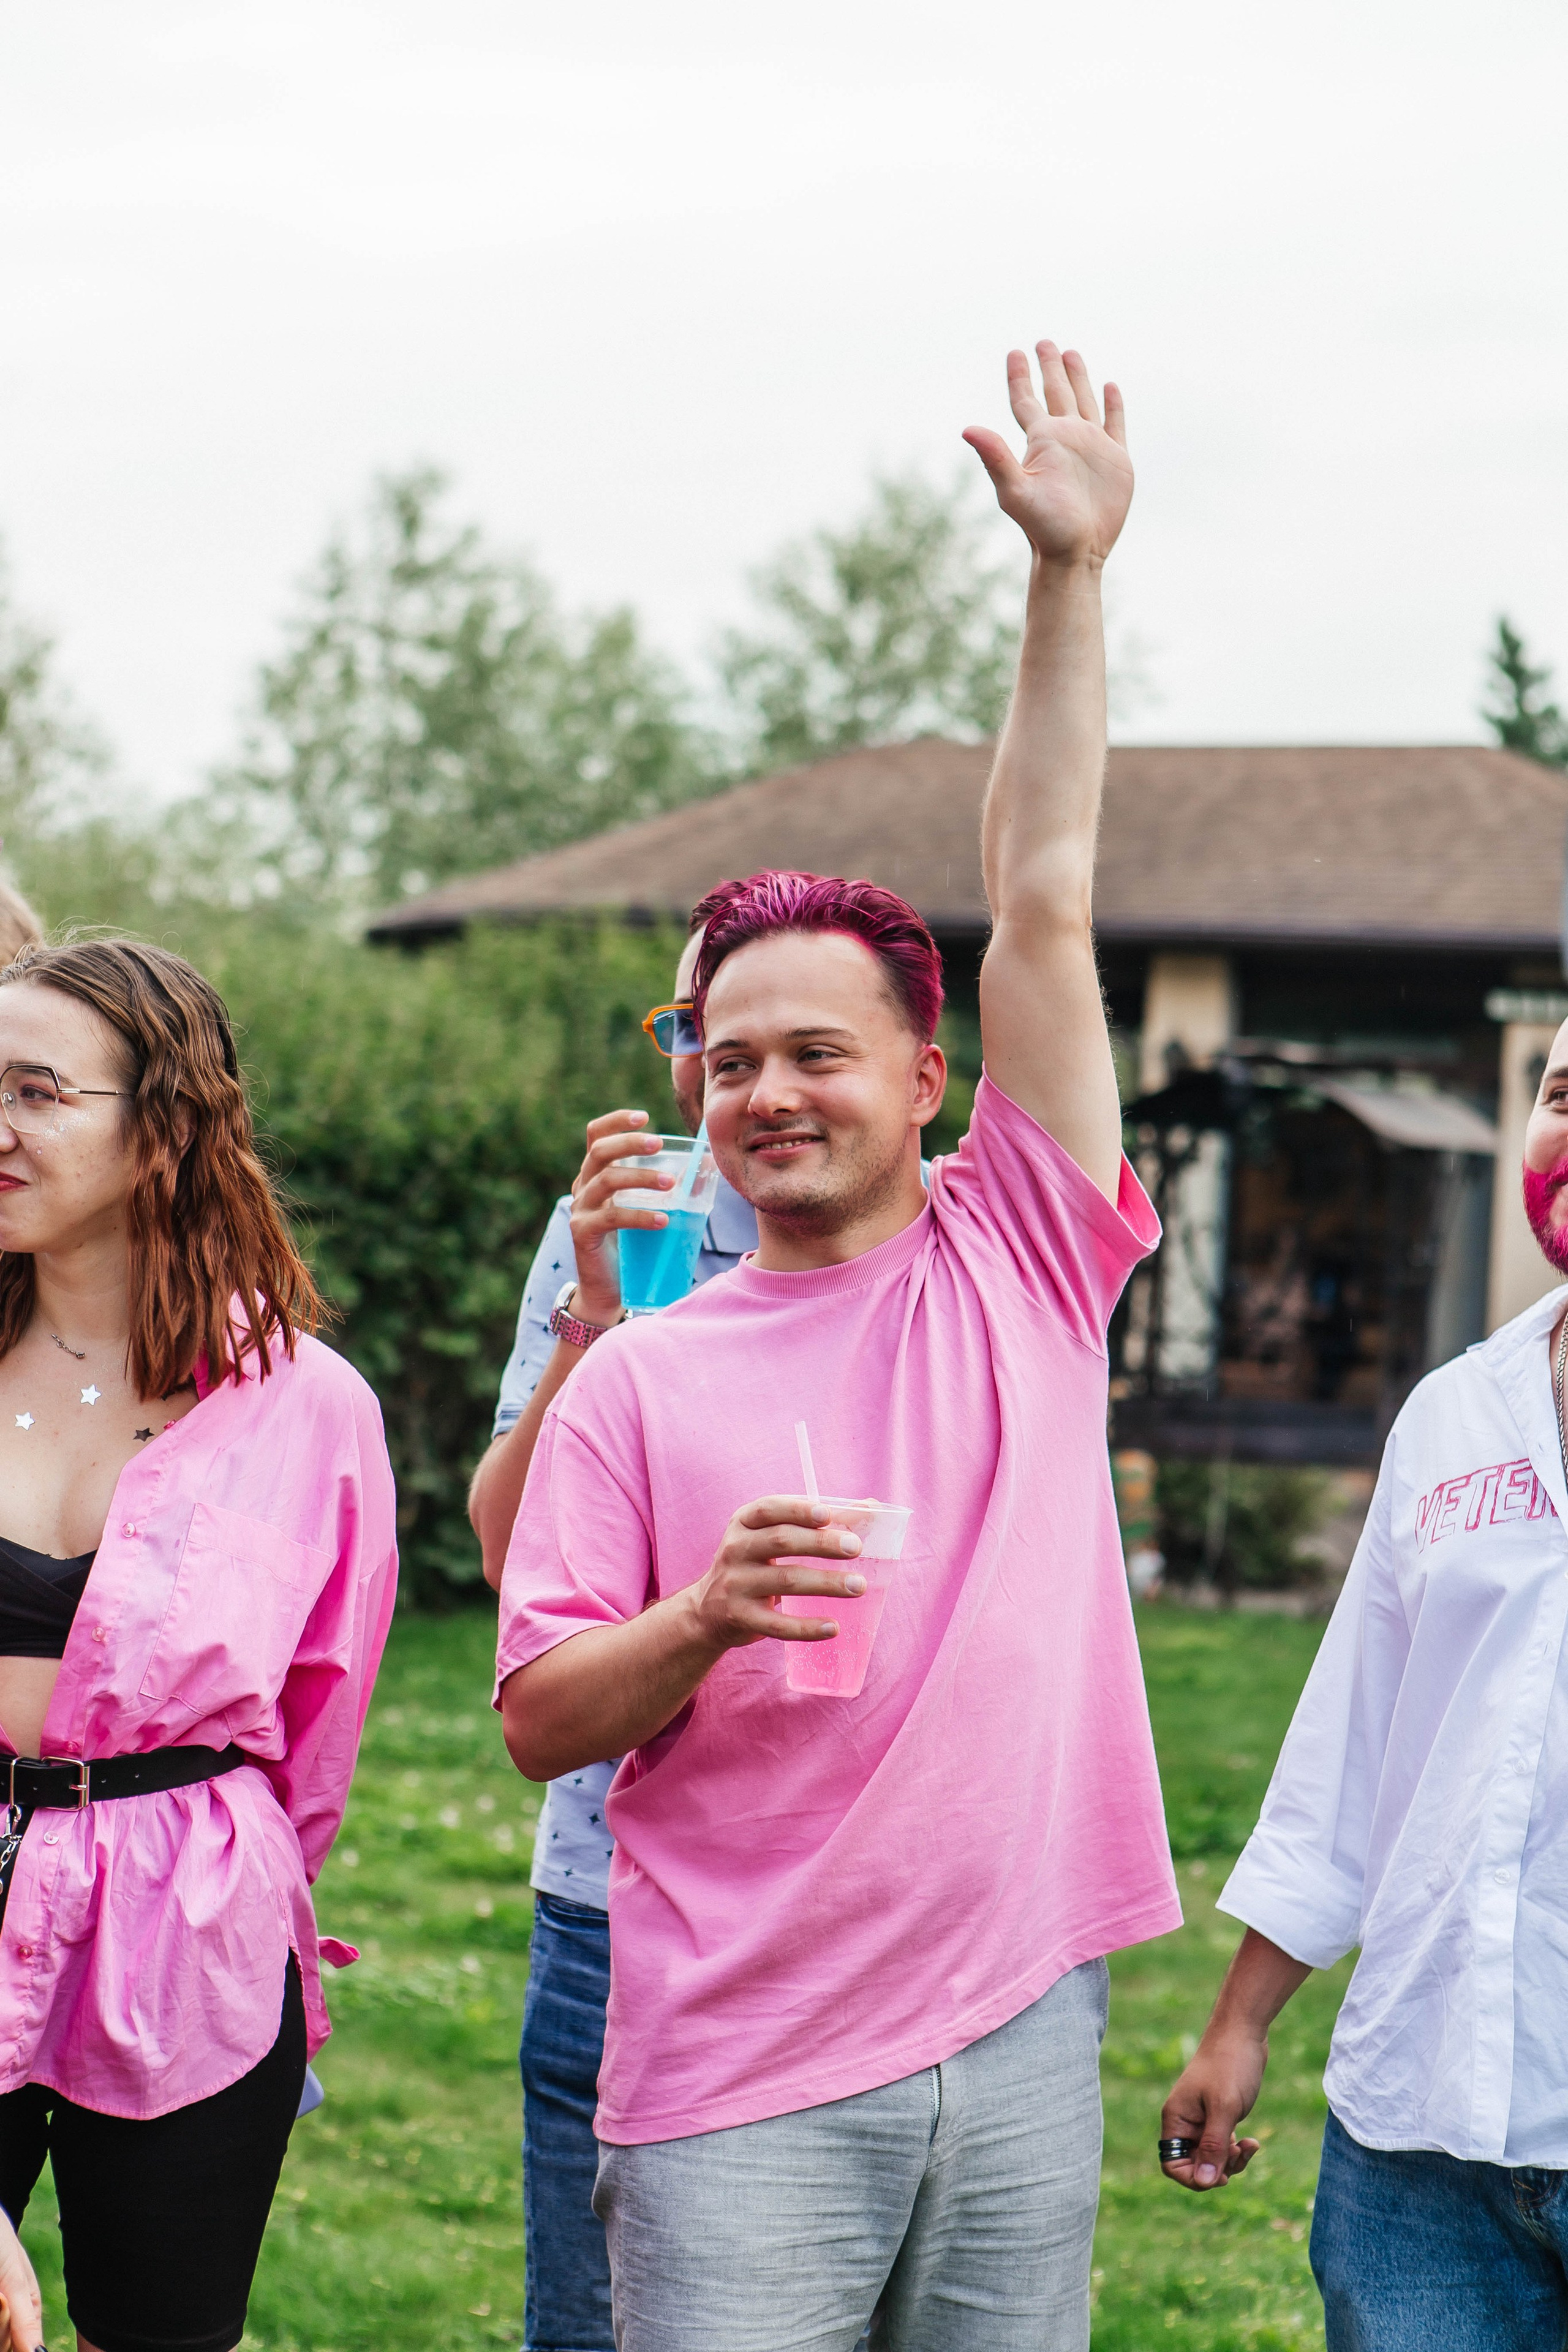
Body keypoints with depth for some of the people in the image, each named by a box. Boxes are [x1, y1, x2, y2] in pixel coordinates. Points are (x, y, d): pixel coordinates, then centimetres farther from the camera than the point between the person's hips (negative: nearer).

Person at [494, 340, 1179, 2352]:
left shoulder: (1021, 1267, 5)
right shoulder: (641, 1378, 4)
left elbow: (1043, 904, -1)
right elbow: (537, 1721, 2)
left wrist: (1068, 574, -5)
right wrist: (705, 1618, -17)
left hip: (1019, 2033, 1)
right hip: (737, 2079, -1)